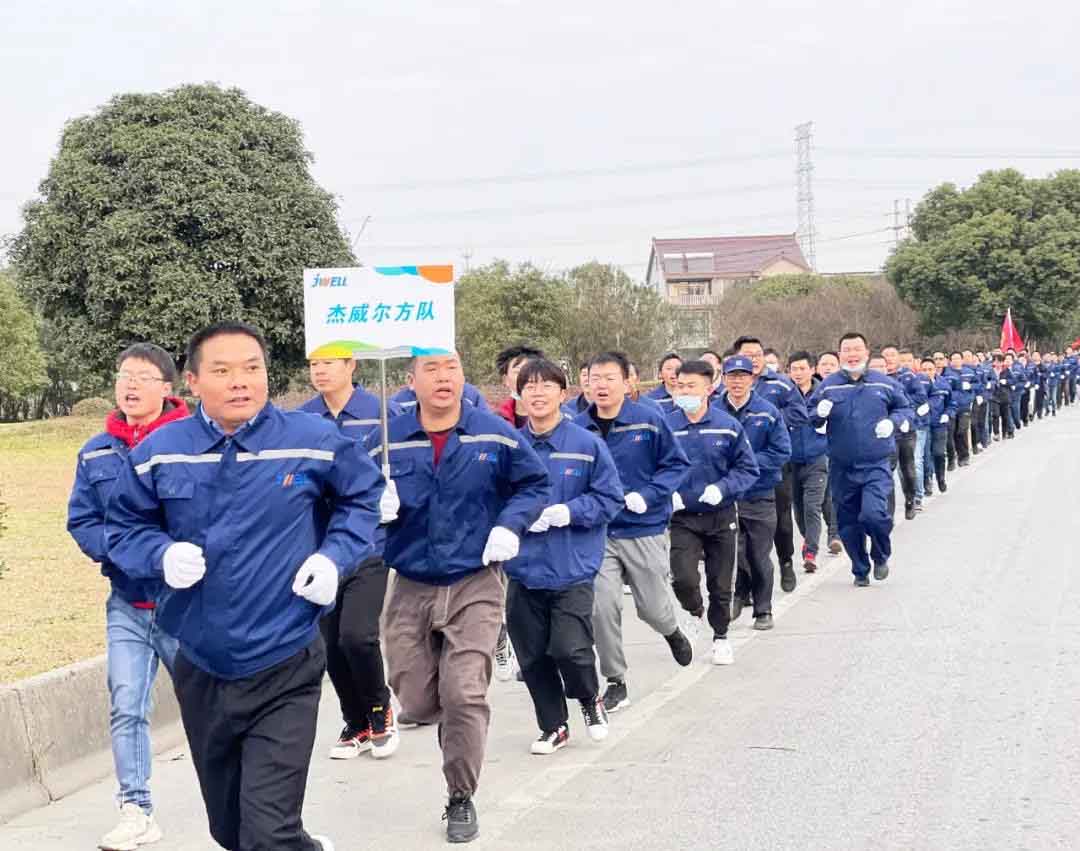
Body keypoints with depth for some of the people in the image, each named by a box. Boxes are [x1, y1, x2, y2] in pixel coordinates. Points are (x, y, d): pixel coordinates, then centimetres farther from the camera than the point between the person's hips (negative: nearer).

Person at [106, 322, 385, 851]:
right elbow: (124, 527, 9)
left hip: (285, 671, -3)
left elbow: (364, 495, 10)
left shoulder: (313, 441, -6)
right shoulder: (158, 453, -3)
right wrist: (162, 555, -12)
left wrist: (335, 557, -5)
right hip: (201, 668, 4)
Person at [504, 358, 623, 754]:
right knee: (532, 657, 9)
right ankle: (553, 726, 29)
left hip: (572, 570, -3)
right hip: (523, 571, 3)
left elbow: (610, 499, -1)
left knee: (570, 649, -11)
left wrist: (568, 511, -14)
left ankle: (590, 699, 21)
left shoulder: (587, 445, -4)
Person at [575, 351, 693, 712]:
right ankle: (616, 682, 8)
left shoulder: (649, 421, -8)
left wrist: (646, 496, -16)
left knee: (652, 607, 9)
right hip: (597, 533, 1)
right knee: (602, 608, -10)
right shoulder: (578, 428, -3)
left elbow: (676, 464, -3)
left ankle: (672, 631, 48)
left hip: (645, 531, -1)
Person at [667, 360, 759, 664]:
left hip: (722, 516, 1)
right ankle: (695, 614, 19)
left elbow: (748, 469, -1)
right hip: (683, 518, -1)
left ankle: (720, 636, 34)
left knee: (721, 583, 10)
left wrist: (722, 488, -16)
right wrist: (667, 494, -14)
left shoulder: (728, 426, -7)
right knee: (683, 579, -16)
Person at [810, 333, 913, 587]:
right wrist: (819, 413, -13)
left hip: (876, 465, -2)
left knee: (873, 514, -20)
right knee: (849, 523, 9)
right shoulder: (827, 386, 2)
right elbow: (809, 416, 9)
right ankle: (860, 570, 30)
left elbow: (906, 410, 14)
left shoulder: (884, 384, 3)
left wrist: (893, 422, -7)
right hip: (842, 468, 2)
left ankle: (881, 556, 10)